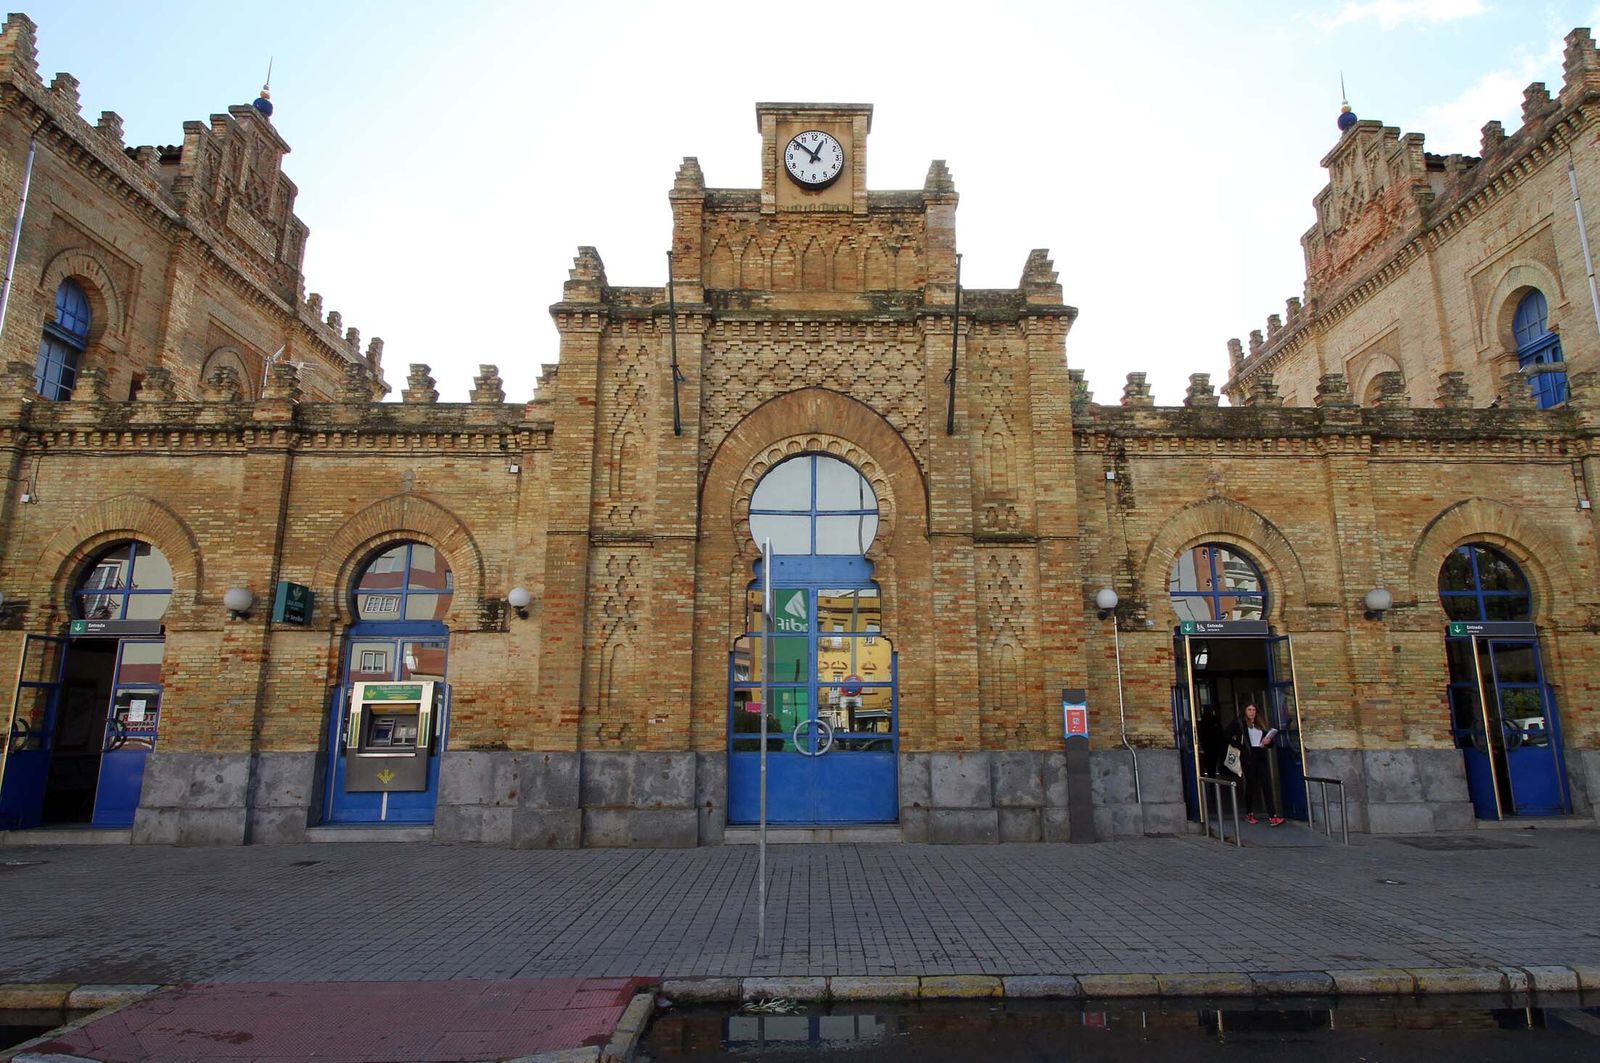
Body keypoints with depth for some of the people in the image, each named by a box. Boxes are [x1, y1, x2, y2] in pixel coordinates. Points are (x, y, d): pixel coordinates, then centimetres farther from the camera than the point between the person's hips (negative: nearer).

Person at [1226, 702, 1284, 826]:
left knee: (1267, 784, -7)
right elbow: (1228, 735, -5)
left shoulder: (1262, 724, 15)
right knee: (1251, 785, 3)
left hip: (1261, 757, 4)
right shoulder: (1239, 724, 0)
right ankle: (1249, 814, 17)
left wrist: (1268, 741, -4)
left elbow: (1271, 739, 18)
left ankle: (1272, 815, -11)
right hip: (1248, 757, -4)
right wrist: (1239, 745, -7)